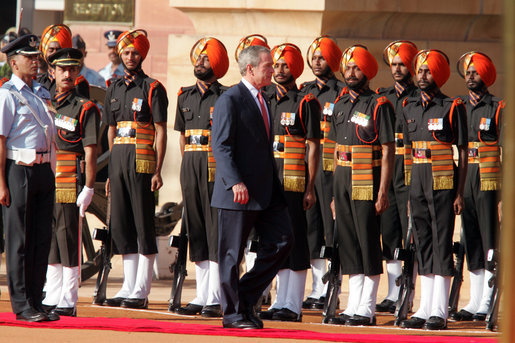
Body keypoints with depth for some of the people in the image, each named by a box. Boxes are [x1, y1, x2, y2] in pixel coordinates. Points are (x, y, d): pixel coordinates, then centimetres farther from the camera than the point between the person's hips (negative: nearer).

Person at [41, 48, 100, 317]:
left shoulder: (85, 109, -2)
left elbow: (90, 151, -6)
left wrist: (89, 188, -11)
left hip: (70, 184, -5)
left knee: (69, 241, -3)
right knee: (49, 242, 9)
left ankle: (68, 302, 1)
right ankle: (51, 299, 16)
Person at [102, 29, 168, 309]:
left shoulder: (153, 89, -3)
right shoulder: (114, 90, 15)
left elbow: (161, 131, -6)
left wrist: (157, 171, -12)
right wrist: (111, 171, 14)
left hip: (142, 161, -6)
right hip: (118, 161, 7)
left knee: (144, 226, -4)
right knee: (121, 225, 7)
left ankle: (141, 292, -2)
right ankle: (128, 288, 12)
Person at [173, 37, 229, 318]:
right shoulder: (185, 96, 14)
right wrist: (189, 167, 16)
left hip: (216, 168, -6)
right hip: (190, 167, 6)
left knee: (216, 231, -6)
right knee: (195, 231, 8)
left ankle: (215, 300, -5)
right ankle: (202, 296, 13)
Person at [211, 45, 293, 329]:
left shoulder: (261, 101, 17)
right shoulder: (230, 100, -9)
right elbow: (220, 146, -15)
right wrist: (235, 182, -24)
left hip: (266, 190, 8)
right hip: (238, 193, -8)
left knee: (282, 241, 2)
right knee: (232, 253, 0)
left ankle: (246, 297, 12)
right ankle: (233, 312, 7)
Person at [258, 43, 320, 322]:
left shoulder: (306, 103, -3)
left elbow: (313, 148, -5)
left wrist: (310, 189, -10)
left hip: (294, 183, -6)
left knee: (295, 241, -3)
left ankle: (293, 306, -1)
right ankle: (280, 302, 15)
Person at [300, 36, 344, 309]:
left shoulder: (342, 92, -3)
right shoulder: (305, 91, 15)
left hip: (331, 169, -6)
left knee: (332, 228, -3)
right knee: (310, 228, 7)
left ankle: (331, 290, 0)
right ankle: (317, 289, 12)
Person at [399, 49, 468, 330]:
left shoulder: (452, 108, -4)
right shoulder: (409, 108, 12)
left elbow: (463, 153, -4)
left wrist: (460, 193, -10)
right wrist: (409, 189, 12)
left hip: (443, 183, -6)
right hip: (417, 182, 6)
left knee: (442, 244, -4)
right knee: (423, 244, 8)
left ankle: (440, 312, -1)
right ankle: (425, 309, 12)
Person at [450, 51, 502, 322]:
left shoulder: (497, 108, -2)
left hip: (489, 182, -5)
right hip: (464, 182, 5)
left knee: (490, 241, -3)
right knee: (471, 242, 8)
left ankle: (486, 305, -3)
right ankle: (475, 302, 13)